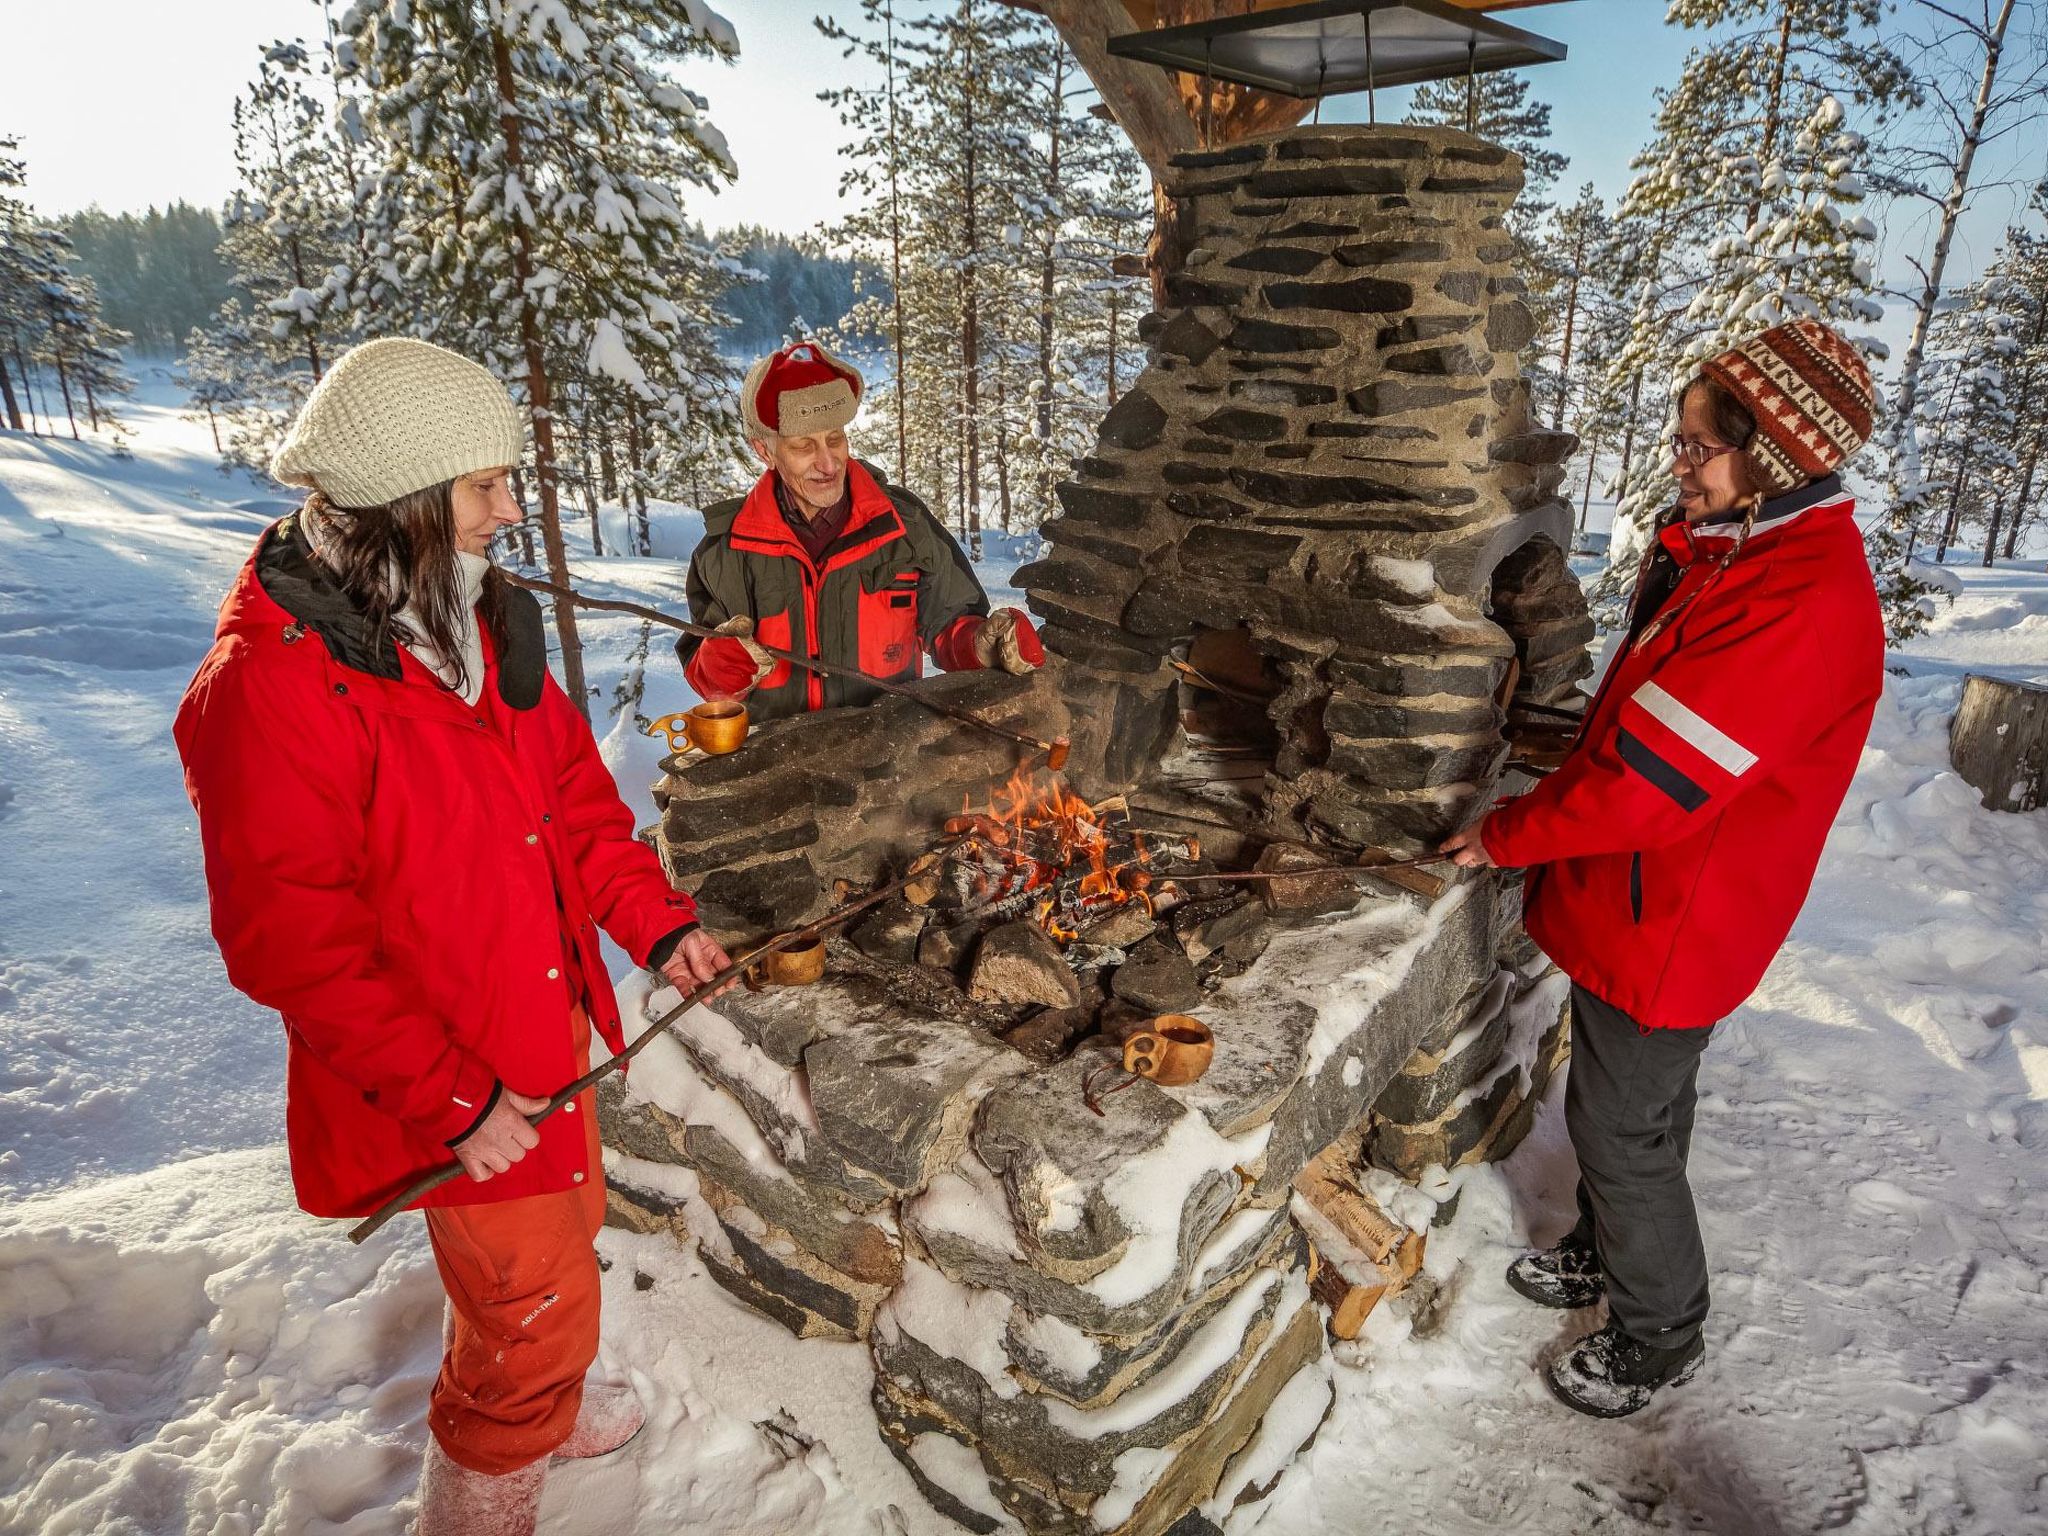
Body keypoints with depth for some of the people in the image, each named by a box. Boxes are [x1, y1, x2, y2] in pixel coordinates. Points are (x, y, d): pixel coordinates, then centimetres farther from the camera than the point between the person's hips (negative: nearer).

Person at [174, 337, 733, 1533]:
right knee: (539, 1308, 7)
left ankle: (532, 1405, 57)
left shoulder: (475, 616, 2)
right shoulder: (270, 685, -25)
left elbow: (572, 784, 9)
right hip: (451, 1075, -8)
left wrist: (654, 917, -2)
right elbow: (288, 940, -24)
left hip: (544, 1016, 8)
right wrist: (452, 1099, -23)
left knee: (566, 1226, 28)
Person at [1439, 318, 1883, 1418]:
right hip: (1630, 892, 9)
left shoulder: (1808, 605, -27)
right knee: (1620, 1103, 25)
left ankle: (1661, 1336, 30)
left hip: (1670, 916, -9)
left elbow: (1654, 778, -28)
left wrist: (1510, 834, -16)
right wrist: (1546, 819, 6)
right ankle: (1606, 1252, 48)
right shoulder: (1716, 552, 4)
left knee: (1623, 1128, 7)